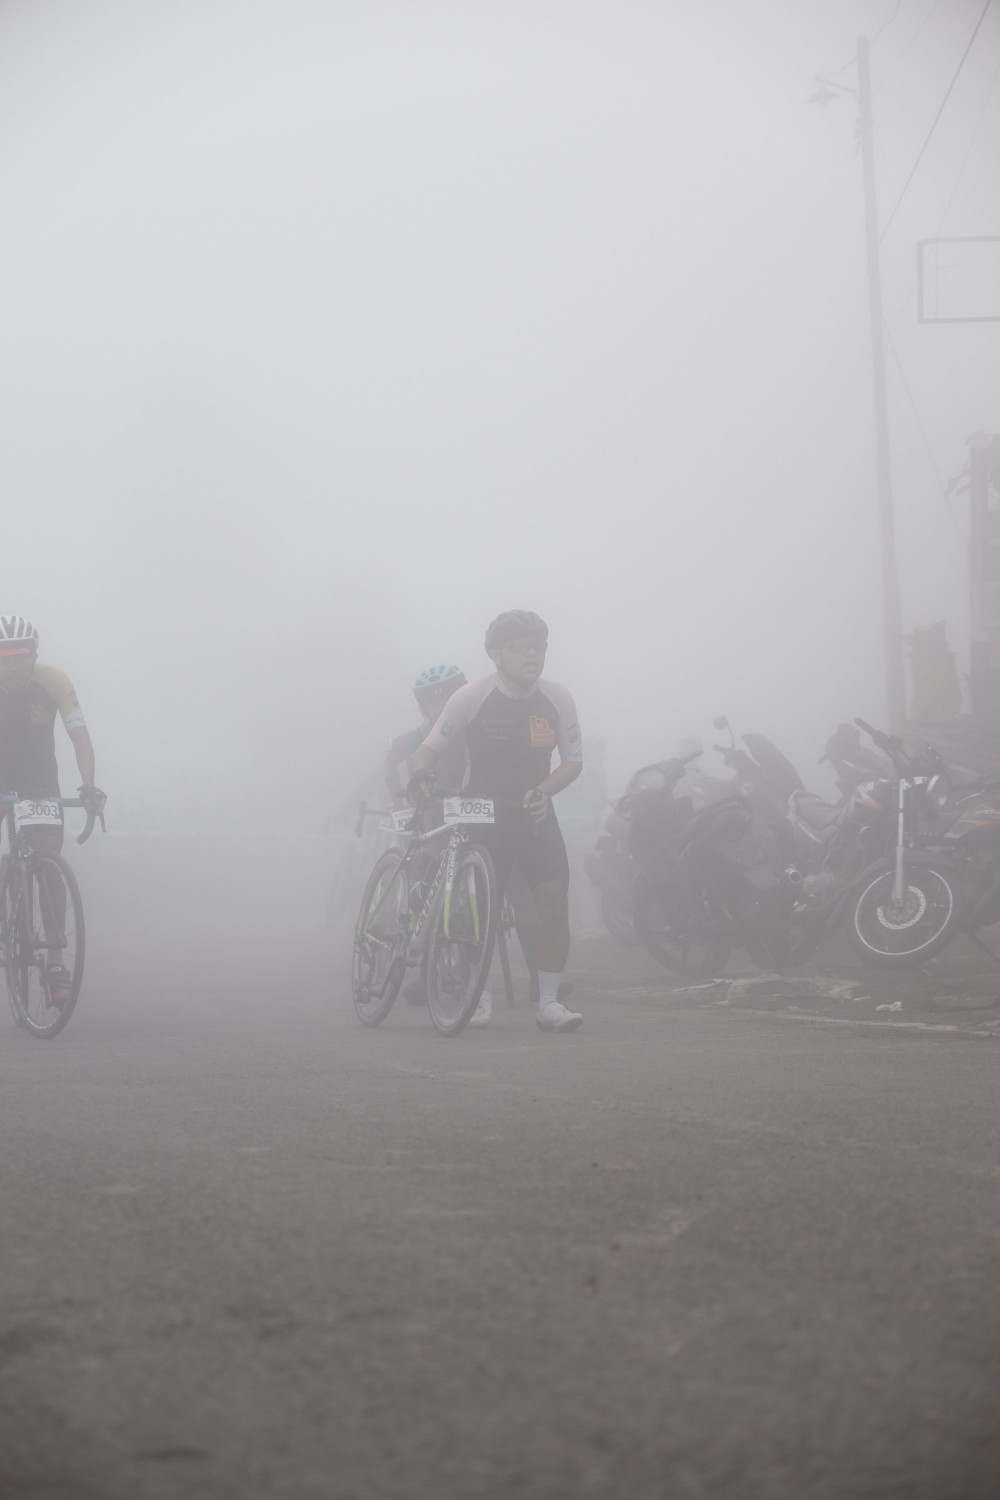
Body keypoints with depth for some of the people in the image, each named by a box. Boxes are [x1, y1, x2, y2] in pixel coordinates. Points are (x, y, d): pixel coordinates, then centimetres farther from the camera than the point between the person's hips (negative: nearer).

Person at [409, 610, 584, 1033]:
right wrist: (422, 772, -29)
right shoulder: (472, 697, -11)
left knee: (555, 904, -11)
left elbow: (573, 761, 3)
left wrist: (543, 790, -17)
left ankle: (549, 1002, -1)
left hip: (535, 813, 2)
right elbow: (431, 748, -5)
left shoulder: (556, 699, -4)